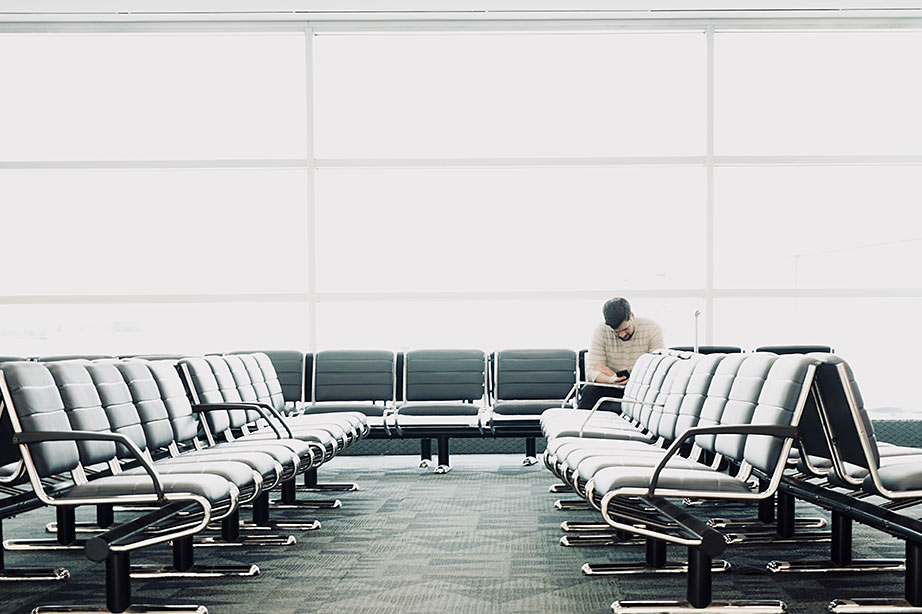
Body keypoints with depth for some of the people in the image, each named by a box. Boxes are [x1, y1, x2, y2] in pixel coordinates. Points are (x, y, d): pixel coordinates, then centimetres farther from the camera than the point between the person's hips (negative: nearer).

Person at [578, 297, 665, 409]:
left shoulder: (652, 328, -9)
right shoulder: (600, 332, -6)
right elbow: (591, 371, -10)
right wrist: (611, 380, -35)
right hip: (611, 389, 1)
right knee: (589, 391, -31)